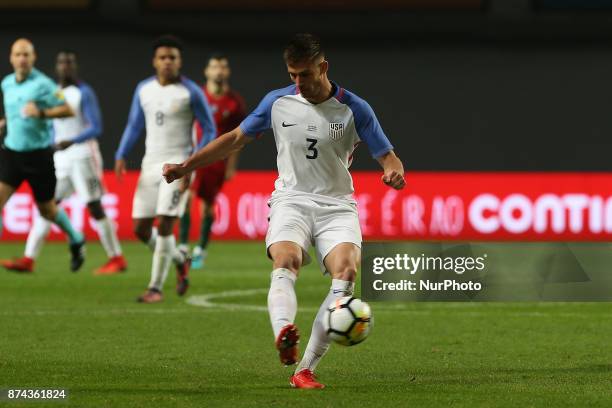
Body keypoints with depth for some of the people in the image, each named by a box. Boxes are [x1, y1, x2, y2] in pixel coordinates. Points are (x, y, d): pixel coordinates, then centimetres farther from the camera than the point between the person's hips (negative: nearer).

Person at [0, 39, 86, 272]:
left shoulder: (42, 84, -13)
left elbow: (68, 110, -15)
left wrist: (41, 113, -26)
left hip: (38, 154, -5)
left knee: (46, 209, 9)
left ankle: (76, 242, 37)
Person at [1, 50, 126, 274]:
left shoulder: (84, 93, -8)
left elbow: (96, 128, -15)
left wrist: (72, 142, -28)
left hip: (83, 157, -7)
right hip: (60, 159, 7)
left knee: (95, 208, -5)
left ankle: (117, 259, 3)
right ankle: (28, 259, -4)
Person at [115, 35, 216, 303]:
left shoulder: (191, 92, -7)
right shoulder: (144, 89, 8)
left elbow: (210, 131, -4)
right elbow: (134, 126, 17)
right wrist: (121, 155, 1)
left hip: (178, 164, -5)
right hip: (151, 163, 6)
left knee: (164, 223, -16)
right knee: (141, 228, 3)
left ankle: (156, 287, -7)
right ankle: (180, 261, 29)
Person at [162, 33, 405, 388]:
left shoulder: (354, 109, 0)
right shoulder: (278, 102, 6)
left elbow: (387, 156, 2)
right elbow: (236, 139, 16)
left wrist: (394, 172, -23)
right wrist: (185, 166, 12)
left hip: (337, 206, -1)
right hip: (292, 200, 1)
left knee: (346, 270, -28)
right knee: (285, 261, -32)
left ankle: (306, 369, -24)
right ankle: (284, 335, -61)